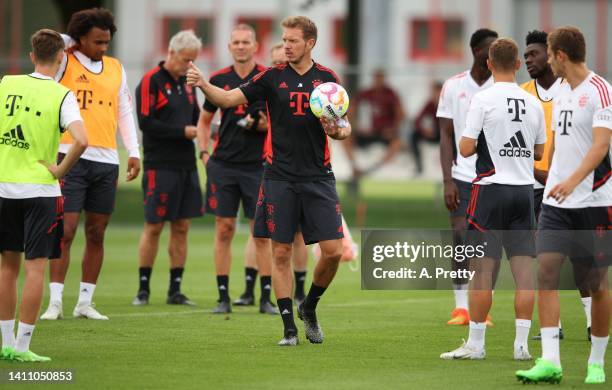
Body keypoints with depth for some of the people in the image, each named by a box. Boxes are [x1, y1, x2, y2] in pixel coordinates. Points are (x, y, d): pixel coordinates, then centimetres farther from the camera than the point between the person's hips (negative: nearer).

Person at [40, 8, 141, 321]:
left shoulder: (116, 68, 14)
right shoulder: (65, 62, 1)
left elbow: (125, 112, 18)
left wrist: (134, 152, 11)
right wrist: (71, 44, 0)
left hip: (107, 160, 5)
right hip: (71, 157, -5)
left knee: (96, 235, 7)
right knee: (65, 232, -8)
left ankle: (85, 302, 13)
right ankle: (55, 303, -6)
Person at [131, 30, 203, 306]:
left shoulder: (186, 82, 15)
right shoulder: (151, 81, -8)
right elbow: (146, 123, -15)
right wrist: (183, 131, -14)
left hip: (187, 165, 7)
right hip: (160, 166, -7)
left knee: (181, 227, 6)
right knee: (154, 227, -3)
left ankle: (175, 289, 12)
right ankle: (143, 288, 5)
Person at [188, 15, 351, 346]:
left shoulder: (328, 79, 5)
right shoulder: (272, 77, 3)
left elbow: (344, 127, 10)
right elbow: (229, 98, -4)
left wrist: (338, 130, -13)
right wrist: (202, 84, -21)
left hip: (318, 177, 1)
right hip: (280, 178, -1)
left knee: (333, 251, -5)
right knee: (281, 252, -1)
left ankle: (309, 308, 20)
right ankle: (289, 327, 6)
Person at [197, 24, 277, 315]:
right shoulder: (219, 80, 6)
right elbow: (205, 119, 17)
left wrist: (264, 124, -16)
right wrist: (204, 152, 7)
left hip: (257, 165, -2)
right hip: (223, 164, 2)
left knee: (261, 233, -1)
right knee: (224, 230, 2)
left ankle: (266, 298, 4)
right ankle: (223, 297, 7)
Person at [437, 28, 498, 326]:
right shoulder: (453, 87, 3)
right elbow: (446, 136, 4)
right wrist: (448, 181, -5)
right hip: (463, 176, 0)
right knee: (461, 238, -6)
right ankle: (461, 308, 3)